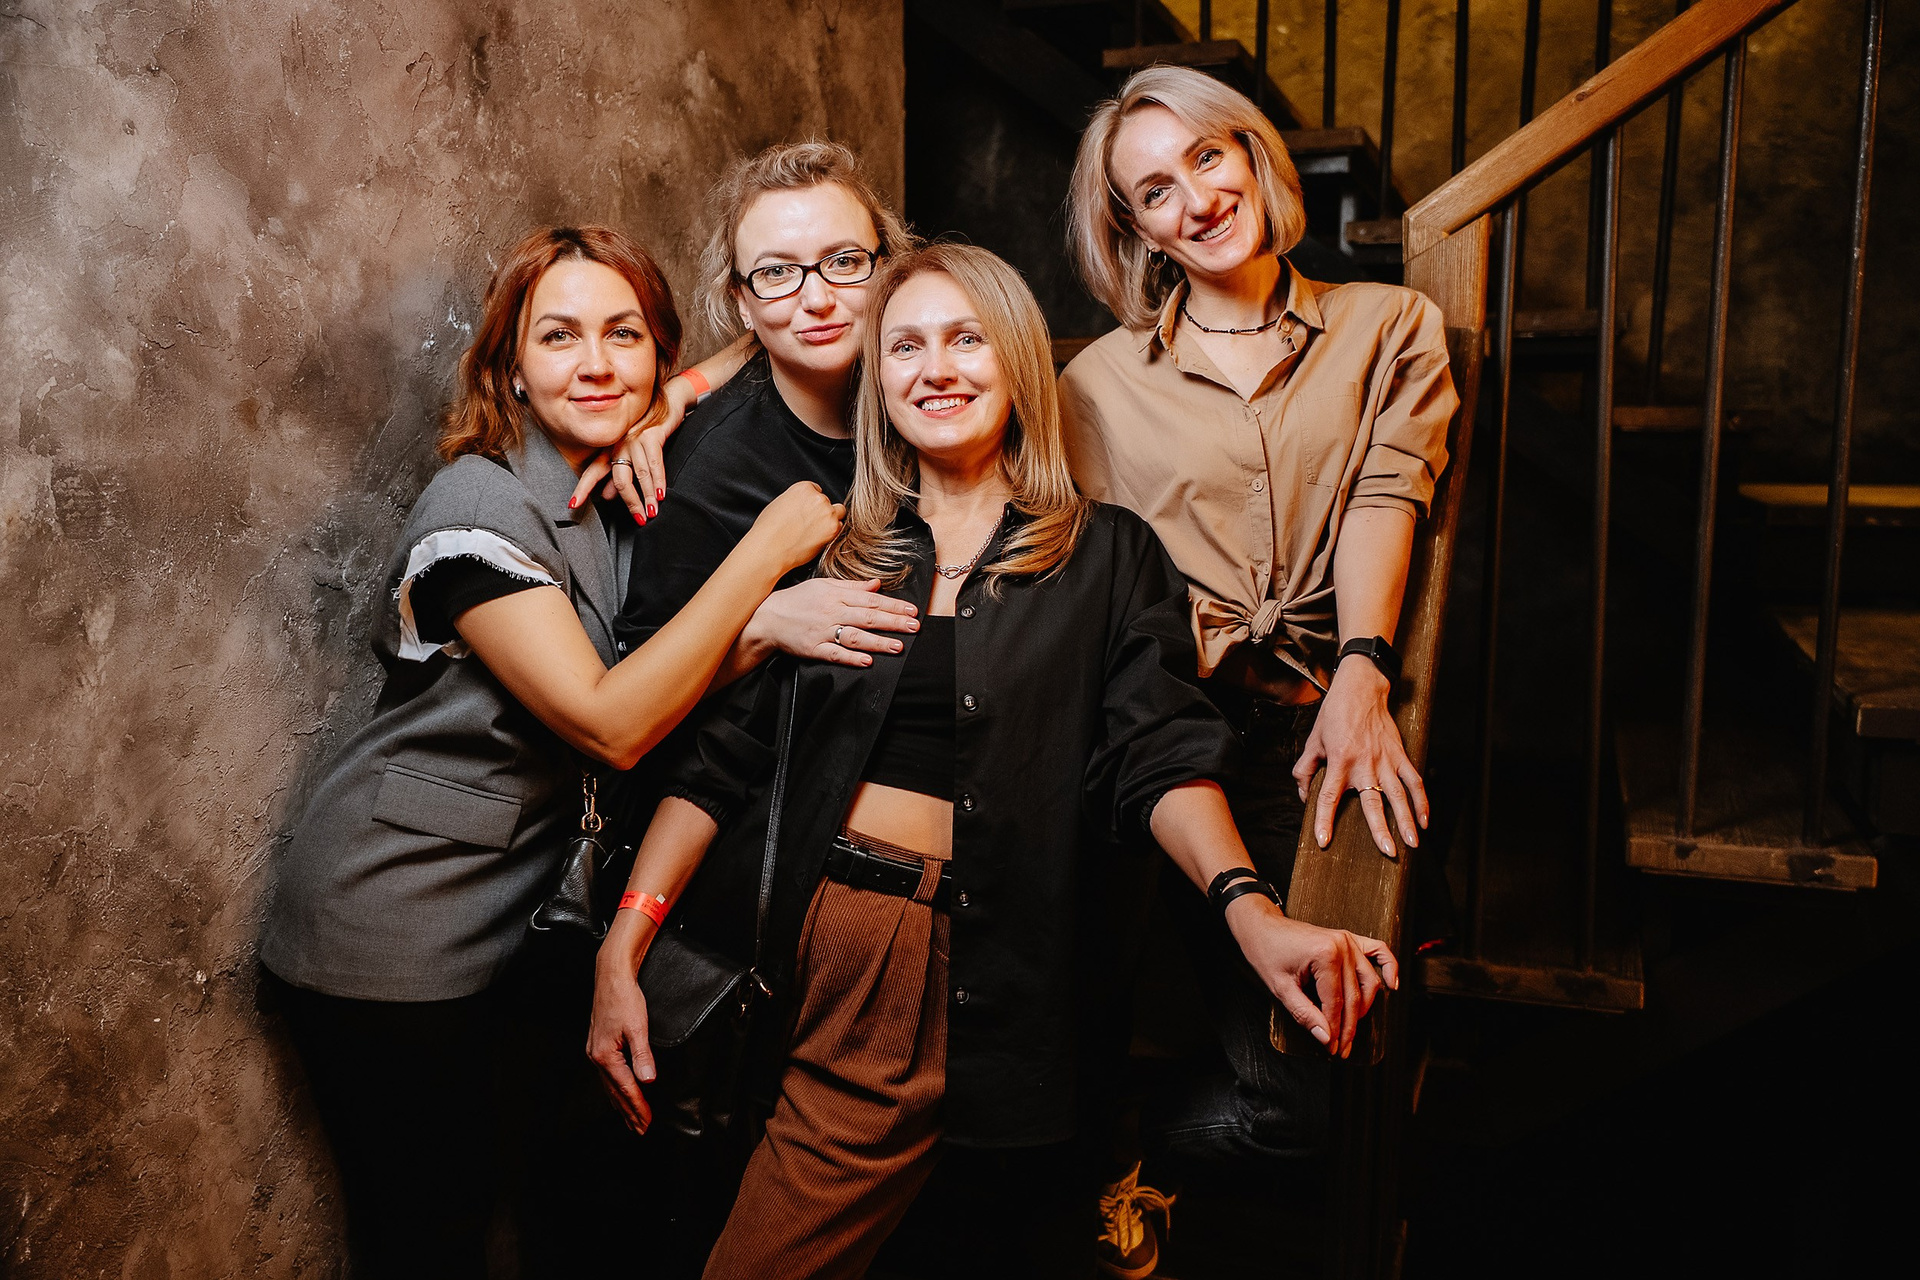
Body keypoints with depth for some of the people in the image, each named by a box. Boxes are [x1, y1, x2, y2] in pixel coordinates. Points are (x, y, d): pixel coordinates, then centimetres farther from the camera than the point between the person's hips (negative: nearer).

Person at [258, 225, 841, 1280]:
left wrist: (772, 623, -17)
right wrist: (767, 550, -25)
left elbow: (671, 678, 2)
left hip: (494, 921, 7)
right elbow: (610, 725, -26)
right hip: (386, 939, -7)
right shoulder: (481, 503, -21)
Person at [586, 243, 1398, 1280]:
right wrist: (621, 952, -1)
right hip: (818, 957, 3)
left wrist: (1249, 907, -25)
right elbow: (722, 756, 8)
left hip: (990, 988, -2)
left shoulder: (1106, 556, 5)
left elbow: (1161, 752, -6)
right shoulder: (833, 552, 11)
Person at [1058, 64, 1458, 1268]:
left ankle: (1274, 1092, 1)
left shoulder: (1387, 326, 15)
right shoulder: (1103, 380, 16)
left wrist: (1361, 673, -17)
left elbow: (1385, 495, 0)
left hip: (1316, 713, -1)